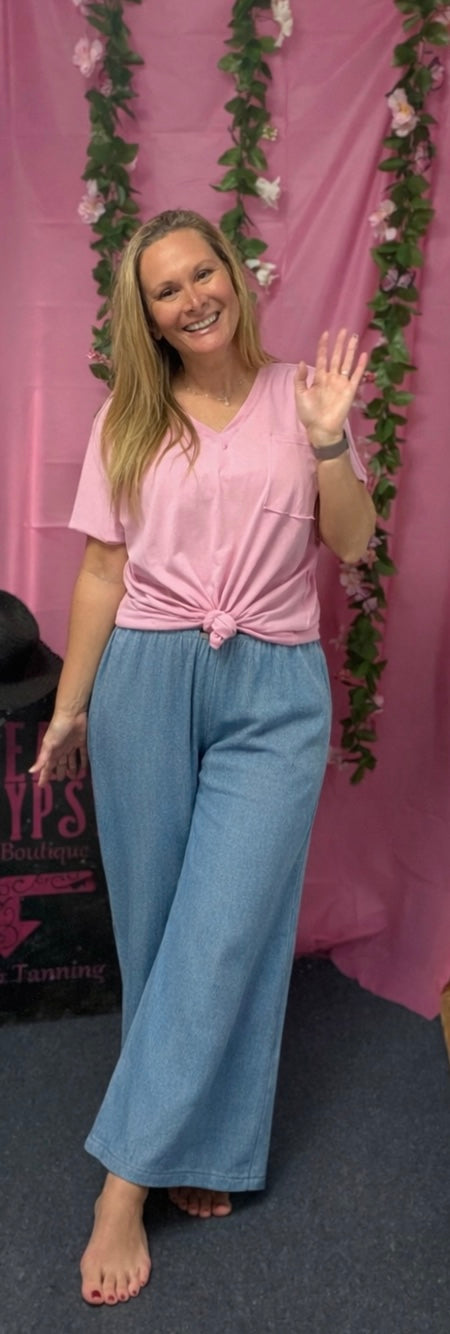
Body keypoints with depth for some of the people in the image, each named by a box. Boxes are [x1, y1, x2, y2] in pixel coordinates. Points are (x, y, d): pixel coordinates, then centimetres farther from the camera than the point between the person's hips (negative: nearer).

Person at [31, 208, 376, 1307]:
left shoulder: (299, 394, 7)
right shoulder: (127, 420, 7)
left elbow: (352, 542, 4)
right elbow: (102, 574, 7)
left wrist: (327, 439, -11)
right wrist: (69, 710, 5)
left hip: (274, 692, -1)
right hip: (146, 683, 1)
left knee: (226, 932, -5)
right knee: (156, 922, 7)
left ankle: (128, 1184, 9)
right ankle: (193, 1143, 29)